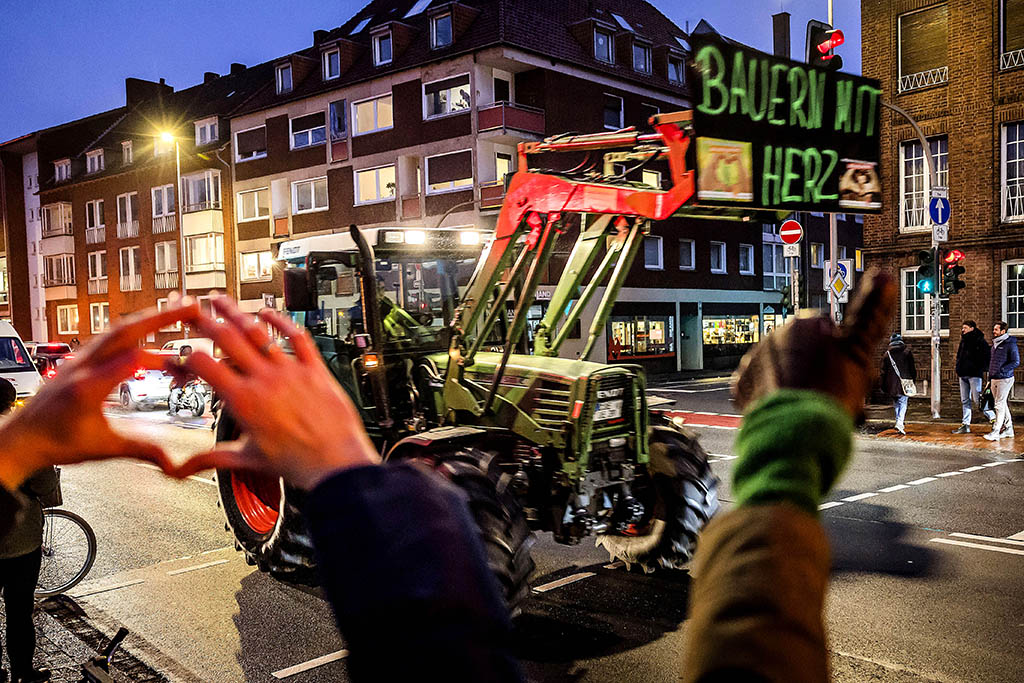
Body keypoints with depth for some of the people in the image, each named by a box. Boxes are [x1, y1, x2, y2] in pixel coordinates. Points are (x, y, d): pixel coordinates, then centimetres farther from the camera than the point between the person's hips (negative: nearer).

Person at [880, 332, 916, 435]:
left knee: (896, 404, 16)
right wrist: (913, 380, 12)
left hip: (891, 384, 2)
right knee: (903, 403, -3)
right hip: (904, 382, -2)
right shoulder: (907, 352, 1)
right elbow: (912, 368, 2)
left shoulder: (887, 354, 4)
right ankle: (900, 422, -21)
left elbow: (883, 371, 6)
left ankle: (899, 422, 21)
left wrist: (883, 386, 11)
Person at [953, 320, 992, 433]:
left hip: (974, 374, -7)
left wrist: (981, 369, -15)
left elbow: (987, 356, -10)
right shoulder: (963, 341, 16)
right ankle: (965, 425, 12)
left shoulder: (980, 341, -6)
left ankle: (994, 418, 5)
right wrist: (958, 368, 12)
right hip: (963, 375, 7)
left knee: (977, 399, -9)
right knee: (965, 401, 8)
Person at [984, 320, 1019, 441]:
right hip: (994, 379, 8)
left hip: (1005, 379, -8)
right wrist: (989, 378, 20)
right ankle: (1008, 429, 22)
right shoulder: (995, 344, 15)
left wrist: (1001, 370, -23)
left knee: (1000, 405, -9)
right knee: (1002, 404, 13)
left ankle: (996, 431, -10)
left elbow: (1016, 362, -14)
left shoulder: (1010, 344, -10)